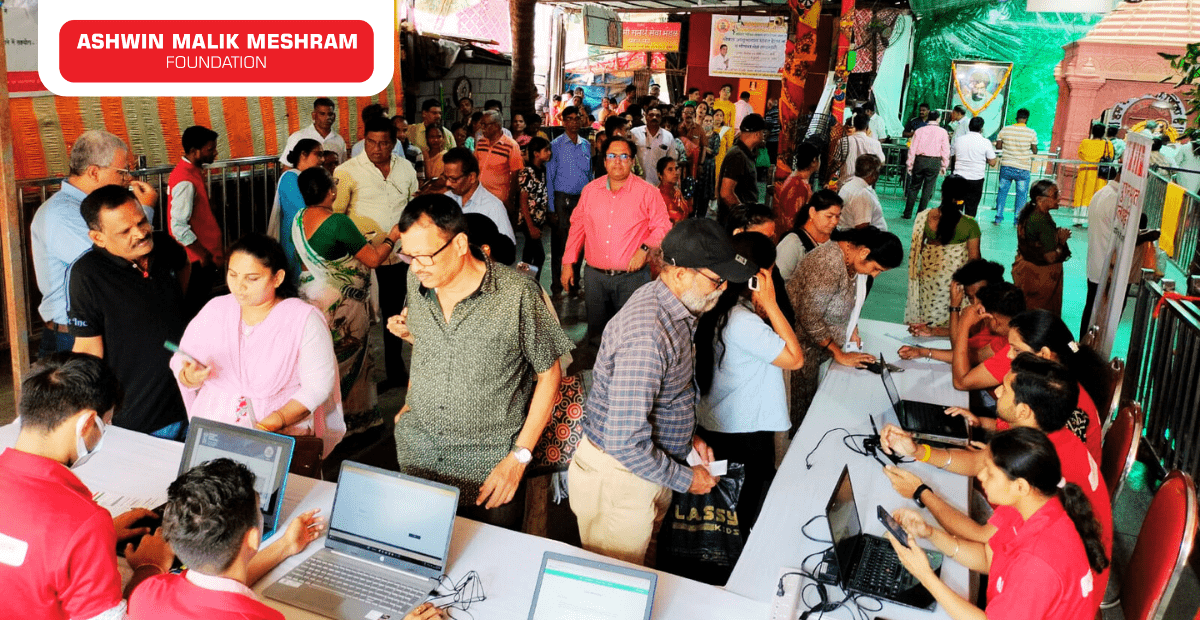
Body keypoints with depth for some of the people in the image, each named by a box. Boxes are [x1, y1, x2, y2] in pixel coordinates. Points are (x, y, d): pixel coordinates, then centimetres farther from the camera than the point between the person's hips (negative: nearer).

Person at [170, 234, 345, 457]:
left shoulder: (305, 319, -5)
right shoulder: (214, 310, 10)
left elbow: (318, 386, -9)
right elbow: (179, 365, 11)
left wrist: (274, 422, -21)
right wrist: (190, 377, -12)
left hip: (281, 436, -4)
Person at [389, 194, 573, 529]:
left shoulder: (518, 295, -18)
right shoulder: (417, 282, -1)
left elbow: (549, 375, -10)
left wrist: (519, 457, -12)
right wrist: (410, 402, 10)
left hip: (488, 464, -4)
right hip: (417, 451, 5)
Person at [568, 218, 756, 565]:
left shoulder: (671, 305, 0)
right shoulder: (647, 335, -33)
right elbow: (624, 442, -32)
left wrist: (690, 436, 8)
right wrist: (686, 479, -19)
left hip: (651, 464, 9)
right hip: (621, 476, -9)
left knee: (643, 563, 26)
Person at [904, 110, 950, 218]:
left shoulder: (919, 130, 4)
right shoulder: (942, 132, 0)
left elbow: (912, 149, 3)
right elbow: (945, 151, -1)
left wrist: (910, 165, 8)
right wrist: (944, 166, 7)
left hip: (919, 160, 1)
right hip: (935, 162, -1)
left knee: (914, 187, 9)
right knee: (928, 189, 5)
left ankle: (907, 213, 9)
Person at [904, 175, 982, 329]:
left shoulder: (924, 217, -13)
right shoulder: (970, 224, -18)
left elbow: (916, 246, -1)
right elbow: (974, 256, -11)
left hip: (929, 275, 2)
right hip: (956, 276, -2)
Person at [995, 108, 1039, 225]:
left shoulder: (1005, 130, -2)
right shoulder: (1031, 133, -6)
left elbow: (998, 147, 4)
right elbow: (1035, 151, 0)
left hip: (1006, 167, 2)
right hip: (1023, 169, -2)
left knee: (1002, 192, 13)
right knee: (1021, 194, 8)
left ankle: (998, 218, 15)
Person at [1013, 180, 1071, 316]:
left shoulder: (1027, 212, 0)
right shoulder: (1043, 222, -27)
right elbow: (1051, 258, -26)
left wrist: (1057, 234, 3)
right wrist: (1062, 240, -10)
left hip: (1025, 268, 9)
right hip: (1040, 276, -9)